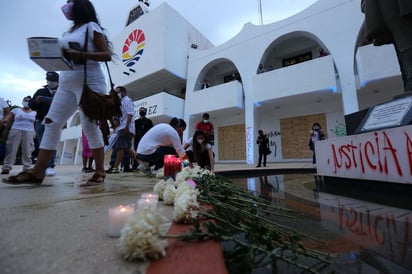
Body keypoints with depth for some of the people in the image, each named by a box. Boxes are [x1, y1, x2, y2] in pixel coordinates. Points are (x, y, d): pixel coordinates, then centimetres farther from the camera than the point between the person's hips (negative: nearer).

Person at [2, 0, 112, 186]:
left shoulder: (91, 27, 6)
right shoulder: (68, 32, 28)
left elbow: (107, 55, -6)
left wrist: (80, 55, -17)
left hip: (89, 81, -8)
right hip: (66, 83, 8)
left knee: (89, 125, -13)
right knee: (51, 123, -1)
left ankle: (100, 172, -6)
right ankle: (37, 172, 1)